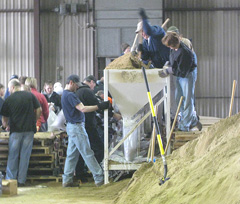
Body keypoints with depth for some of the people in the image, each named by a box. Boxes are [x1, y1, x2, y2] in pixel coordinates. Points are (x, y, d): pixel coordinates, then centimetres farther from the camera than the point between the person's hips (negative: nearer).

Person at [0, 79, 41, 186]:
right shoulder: (30, 95, 3)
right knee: (25, 156, 5)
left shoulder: (9, 99, -2)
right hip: (29, 129, 2)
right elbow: (39, 110, 1)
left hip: (15, 130, -2)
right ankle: (21, 180, 5)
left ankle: (10, 180, 6)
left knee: (12, 156, 7)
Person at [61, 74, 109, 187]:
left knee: (72, 154, 11)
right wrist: (99, 106, -25)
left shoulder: (65, 94, 16)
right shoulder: (70, 95, -17)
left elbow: (80, 108, 20)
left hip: (71, 126, 10)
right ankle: (99, 178, -4)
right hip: (76, 126, -10)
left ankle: (67, 180, 12)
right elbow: (82, 109, -25)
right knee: (87, 153, -6)